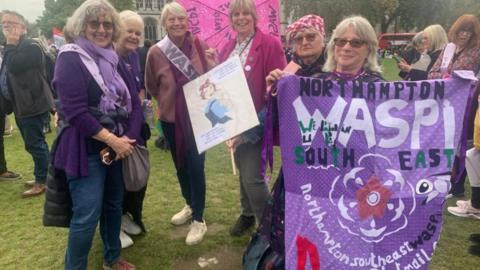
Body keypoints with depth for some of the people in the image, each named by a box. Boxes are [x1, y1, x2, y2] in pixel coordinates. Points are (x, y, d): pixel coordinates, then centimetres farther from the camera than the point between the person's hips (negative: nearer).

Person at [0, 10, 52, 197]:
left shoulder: (31, 46, -13)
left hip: (32, 104, -10)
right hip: (21, 104, 10)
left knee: (35, 143, -5)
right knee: (32, 144, 15)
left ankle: (41, 182, 4)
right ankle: (42, 176, 26)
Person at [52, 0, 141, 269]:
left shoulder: (115, 59, 11)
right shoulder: (70, 58, -9)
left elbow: (134, 102, 6)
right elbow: (75, 112, -18)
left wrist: (128, 139, -8)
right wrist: (113, 141, -17)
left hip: (119, 147, 7)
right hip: (86, 150, -6)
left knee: (114, 204, 16)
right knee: (87, 215, -4)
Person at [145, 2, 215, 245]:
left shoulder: (200, 46, -6)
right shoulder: (156, 52, -6)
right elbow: (151, 86, 8)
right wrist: (169, 100, 7)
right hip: (171, 118, 2)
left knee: (196, 166, -3)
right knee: (180, 165, 15)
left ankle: (199, 220, 12)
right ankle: (190, 205, 38)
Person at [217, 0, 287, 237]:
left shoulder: (270, 44, -11)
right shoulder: (228, 48, 9)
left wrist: (264, 118, -20)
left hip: (255, 121, -7)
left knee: (252, 177, -7)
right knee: (243, 170, 19)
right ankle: (247, 213, 40)